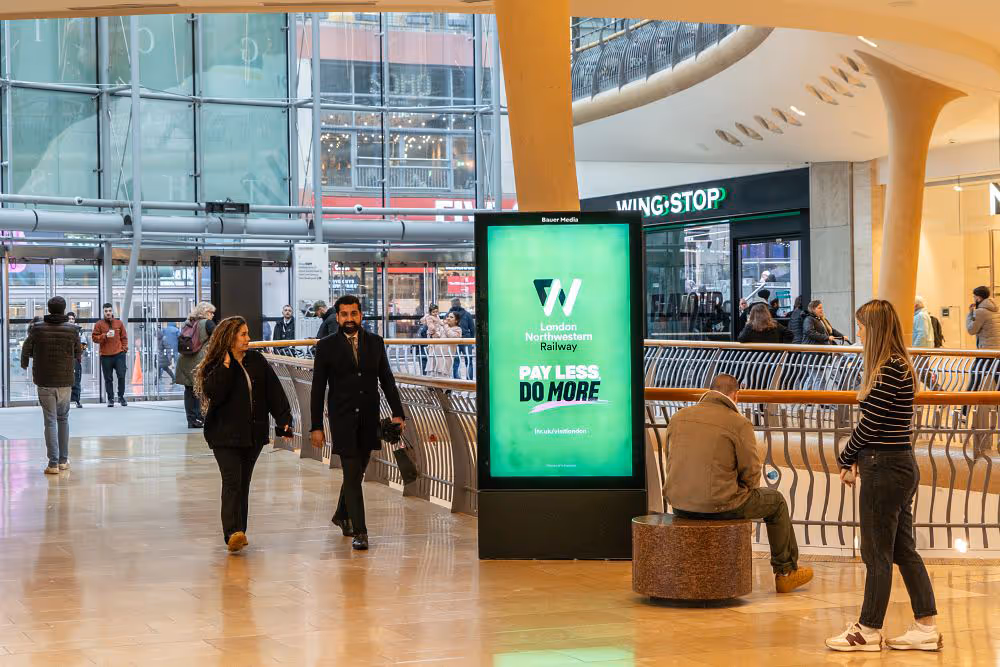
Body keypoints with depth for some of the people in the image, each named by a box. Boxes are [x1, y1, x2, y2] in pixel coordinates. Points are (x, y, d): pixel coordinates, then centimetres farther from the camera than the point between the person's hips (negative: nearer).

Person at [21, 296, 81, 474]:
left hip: (44, 382, -1)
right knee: (63, 419, 17)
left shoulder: (38, 329, -7)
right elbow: (78, 353, 7)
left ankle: (53, 463, -5)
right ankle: (63, 460, 19)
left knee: (50, 421, 1)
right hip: (65, 381, 1)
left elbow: (26, 349, 6)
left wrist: (24, 364, 28)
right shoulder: (72, 329, -6)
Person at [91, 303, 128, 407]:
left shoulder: (119, 323, 9)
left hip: (119, 354, 1)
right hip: (105, 356, -1)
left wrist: (125, 349, 4)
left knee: (121, 376, -5)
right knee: (108, 379, 2)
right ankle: (110, 399, 10)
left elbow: (124, 337, 12)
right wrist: (105, 336, -14)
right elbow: (94, 337, 0)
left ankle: (121, 396, 10)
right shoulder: (99, 324, 4)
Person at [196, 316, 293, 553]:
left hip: (253, 433, 4)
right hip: (225, 435, -4)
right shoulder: (216, 366, -4)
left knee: (243, 484, 9)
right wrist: (226, 366, -19)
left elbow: (274, 392, 6)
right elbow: (214, 393, -19)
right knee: (232, 482, -15)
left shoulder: (257, 361, 8)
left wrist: (284, 420, -1)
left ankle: (239, 532, 16)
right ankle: (232, 533, -23)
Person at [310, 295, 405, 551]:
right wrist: (316, 426, -5)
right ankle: (359, 532, -7)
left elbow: (387, 379, 10)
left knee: (357, 472, 14)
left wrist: (397, 412, 0)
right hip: (342, 419, -3)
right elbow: (318, 389, -1)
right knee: (352, 474, -8)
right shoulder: (327, 346, -1)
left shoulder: (375, 342, 7)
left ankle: (342, 516, 36)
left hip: (369, 419, 3)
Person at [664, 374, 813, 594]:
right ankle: (785, 572, 33)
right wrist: (744, 492, 14)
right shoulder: (739, 424, -11)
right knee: (776, 501, 21)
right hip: (719, 506, -6)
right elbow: (751, 473, -8)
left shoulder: (679, 417, 5)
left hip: (679, 504, 6)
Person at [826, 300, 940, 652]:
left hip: (885, 469, -10)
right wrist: (857, 459, 8)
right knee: (904, 550, 13)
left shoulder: (890, 370, -18)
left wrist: (845, 459, -5)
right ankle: (926, 628, 17)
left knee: (877, 554, 1)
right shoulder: (897, 366, 12)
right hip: (900, 466, 10)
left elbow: (869, 423, -18)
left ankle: (868, 631, 11)